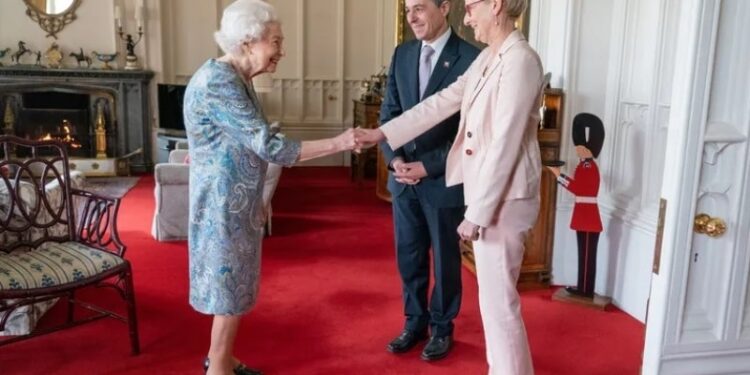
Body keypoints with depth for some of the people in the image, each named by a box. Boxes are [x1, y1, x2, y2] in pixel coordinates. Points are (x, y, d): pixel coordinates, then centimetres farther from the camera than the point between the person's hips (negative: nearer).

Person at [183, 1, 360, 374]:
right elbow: (269, 147, -27)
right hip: (224, 202, -9)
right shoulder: (218, 82, -23)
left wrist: (255, 200, 21)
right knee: (231, 285, 3)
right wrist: (338, 143, -25)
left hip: (237, 200, 9)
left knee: (232, 281, 18)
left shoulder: (237, 78, 8)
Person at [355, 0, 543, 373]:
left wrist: (477, 212, -20)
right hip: (486, 190, 9)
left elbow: (505, 144, -22)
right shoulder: (486, 58, 11)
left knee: (498, 300, 0)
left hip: (504, 198, -9)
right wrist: (383, 133, 11)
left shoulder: (521, 61, -18)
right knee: (492, 296, 18)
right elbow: (442, 102, 14)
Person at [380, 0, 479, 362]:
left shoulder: (471, 58, -11)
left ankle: (442, 328, 30)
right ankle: (415, 322, 33)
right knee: (408, 256, 14)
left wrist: (428, 166, -15)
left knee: (444, 259, 11)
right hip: (404, 177, 5)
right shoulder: (402, 54, 6)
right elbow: (389, 112, 9)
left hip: (444, 179, -5)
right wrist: (394, 158, -7)